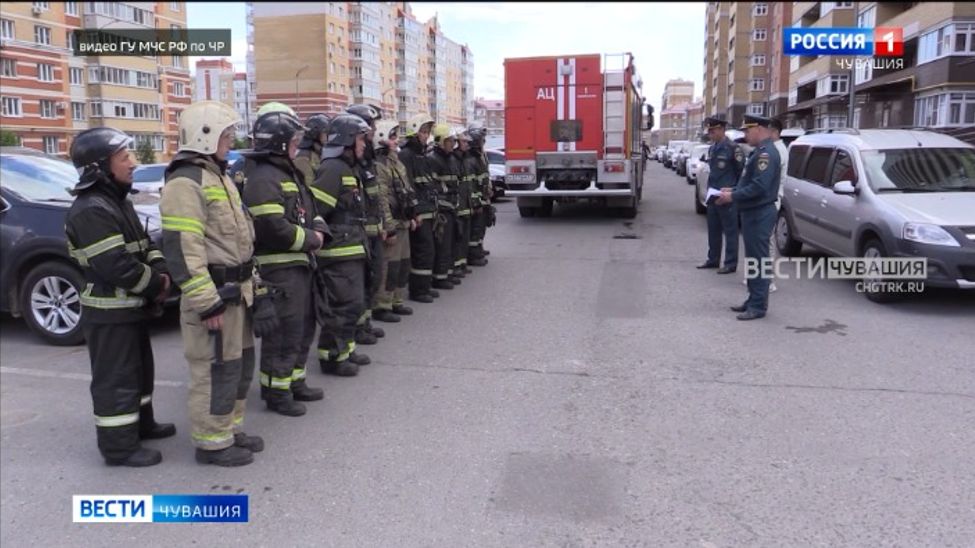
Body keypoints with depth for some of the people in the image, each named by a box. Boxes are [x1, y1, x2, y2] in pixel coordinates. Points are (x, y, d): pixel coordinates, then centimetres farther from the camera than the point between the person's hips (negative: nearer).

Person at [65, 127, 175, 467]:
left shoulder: (118, 201, 12)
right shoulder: (91, 210, -21)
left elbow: (144, 244, 15)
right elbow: (115, 265, -28)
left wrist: (161, 273, -4)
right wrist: (155, 286, -15)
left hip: (129, 307, 10)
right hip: (109, 313, -10)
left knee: (139, 369, 21)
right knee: (115, 378, -2)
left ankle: (141, 423, 36)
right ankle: (119, 446, 8)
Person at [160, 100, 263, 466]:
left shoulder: (217, 175, 17)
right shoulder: (185, 182, -16)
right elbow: (182, 248, -23)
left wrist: (248, 283, 20)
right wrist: (207, 303, -24)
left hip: (236, 289, 10)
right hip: (213, 292, -10)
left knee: (240, 363, 17)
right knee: (216, 369, -1)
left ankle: (231, 429, 31)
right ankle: (212, 443, 12)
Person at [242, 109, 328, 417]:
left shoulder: (289, 173, 17)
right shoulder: (263, 179, -16)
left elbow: (308, 211, 23)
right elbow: (274, 229, -25)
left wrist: (318, 230, 1)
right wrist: (310, 239, -12)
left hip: (299, 264, 11)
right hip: (278, 268, -11)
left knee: (303, 327, 18)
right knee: (284, 333, -3)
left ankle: (294, 382, 31)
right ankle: (276, 392, 10)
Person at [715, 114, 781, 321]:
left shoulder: (766, 153, -18)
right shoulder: (760, 151, 16)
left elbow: (759, 186, -25)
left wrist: (733, 197, -18)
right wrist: (733, 190, 10)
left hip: (759, 214, -11)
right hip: (753, 212, 11)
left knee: (758, 259, -6)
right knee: (752, 258, 15)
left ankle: (759, 306, -1)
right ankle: (753, 300, 24)